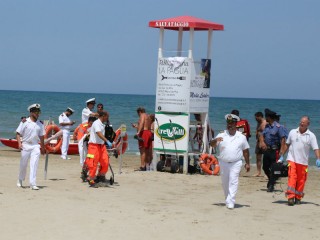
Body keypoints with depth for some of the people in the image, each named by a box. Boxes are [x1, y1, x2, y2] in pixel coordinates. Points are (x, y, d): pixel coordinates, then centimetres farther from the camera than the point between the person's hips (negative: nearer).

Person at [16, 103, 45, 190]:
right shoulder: (25, 122, -5)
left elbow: (41, 136, 14)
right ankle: (20, 180, 31)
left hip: (35, 146, 2)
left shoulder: (40, 123, 6)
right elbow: (18, 133, -3)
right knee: (23, 164, 8)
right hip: (25, 145, -2)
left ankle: (33, 184, -11)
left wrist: (42, 147, 16)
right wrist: (19, 143, -16)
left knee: (34, 165, -9)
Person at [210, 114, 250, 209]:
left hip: (236, 163, -2)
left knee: (233, 182, -13)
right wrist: (215, 140, -25)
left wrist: (247, 163, 11)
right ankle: (228, 199, 28)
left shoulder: (241, 137, 7)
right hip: (223, 163, 2)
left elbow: (245, 151, 13)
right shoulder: (222, 135, 6)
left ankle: (230, 202, -17)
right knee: (225, 182, 11)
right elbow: (212, 145, -2)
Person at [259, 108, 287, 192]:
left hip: (274, 150, -8)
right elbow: (262, 134, 10)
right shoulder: (267, 126, 13)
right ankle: (271, 180, 34)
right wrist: (262, 142, -12)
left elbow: (283, 138, -16)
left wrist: (281, 150, -24)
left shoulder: (278, 127, -11)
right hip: (267, 150, 8)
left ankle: (271, 185, 3)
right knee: (265, 167, 13)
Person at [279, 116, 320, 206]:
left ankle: (298, 198, 19)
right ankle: (290, 197, -17)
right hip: (292, 159, 0)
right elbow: (287, 145, 16)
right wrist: (281, 155, 15)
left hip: (303, 161, 0)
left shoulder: (311, 136, -1)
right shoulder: (292, 132, 7)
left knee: (301, 180, 6)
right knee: (292, 177, -12)